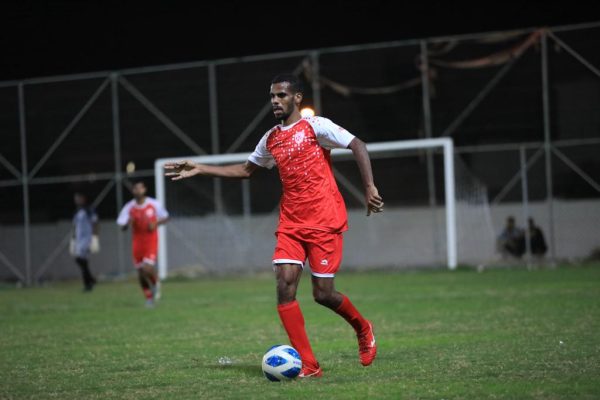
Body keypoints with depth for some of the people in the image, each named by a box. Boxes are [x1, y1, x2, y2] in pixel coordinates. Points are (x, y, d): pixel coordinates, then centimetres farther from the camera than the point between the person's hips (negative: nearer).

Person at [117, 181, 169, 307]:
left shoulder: (153, 204, -6)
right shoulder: (129, 208, -4)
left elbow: (165, 217, 6)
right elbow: (122, 227, -3)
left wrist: (156, 224, -13)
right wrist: (128, 223, -25)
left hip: (151, 240, -2)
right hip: (137, 241, 2)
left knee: (147, 268, -19)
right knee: (140, 272, 6)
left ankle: (156, 284, 14)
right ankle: (149, 298, 24)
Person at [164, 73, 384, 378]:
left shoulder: (315, 126, -5)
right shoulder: (271, 139, 13)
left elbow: (357, 146, -7)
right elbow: (246, 170, 27)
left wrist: (369, 187, -15)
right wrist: (200, 170, 21)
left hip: (324, 221, -6)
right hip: (290, 224, 6)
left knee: (322, 294, -6)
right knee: (284, 286, -12)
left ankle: (362, 328, 27)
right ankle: (309, 365, -10)